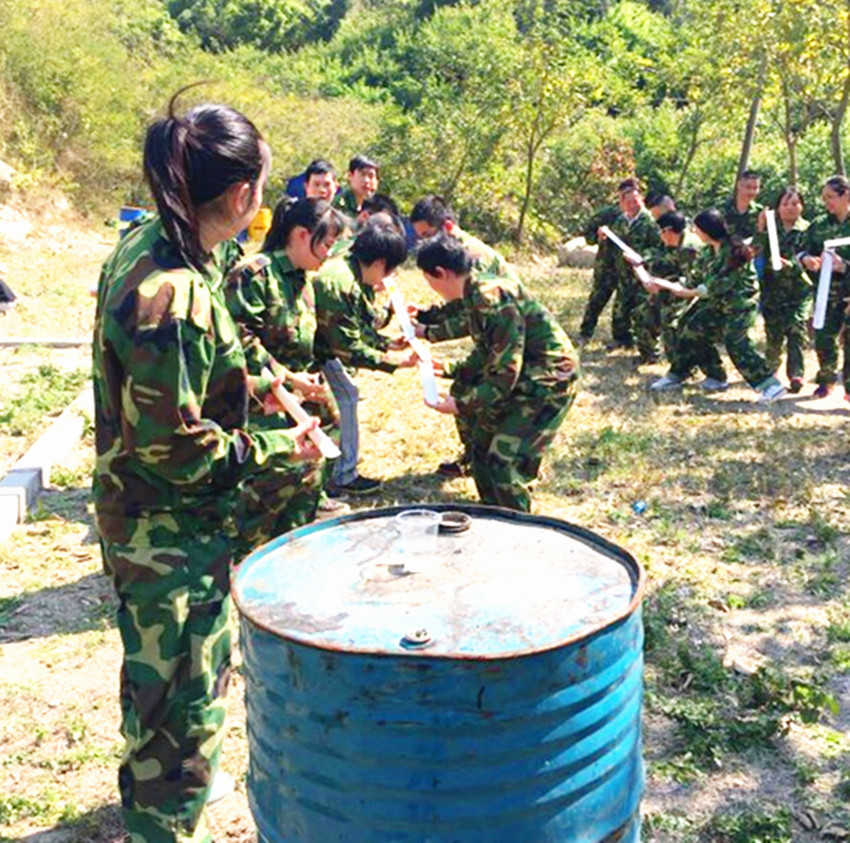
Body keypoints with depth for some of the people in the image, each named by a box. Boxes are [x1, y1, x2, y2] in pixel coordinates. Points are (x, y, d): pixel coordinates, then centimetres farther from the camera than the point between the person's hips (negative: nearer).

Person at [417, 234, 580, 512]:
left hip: (549, 380, -10)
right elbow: (487, 353, 17)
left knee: (504, 461, -12)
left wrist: (461, 405, -23)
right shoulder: (476, 293, 4)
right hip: (524, 376, 10)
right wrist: (450, 370, 18)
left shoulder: (493, 297, -26)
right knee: (482, 444, 15)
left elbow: (505, 372, -26)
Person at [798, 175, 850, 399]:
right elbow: (803, 250, 9)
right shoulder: (819, 225, 6)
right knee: (823, 337, 3)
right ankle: (827, 379, 24)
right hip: (828, 290, 3)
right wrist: (806, 258, -13)